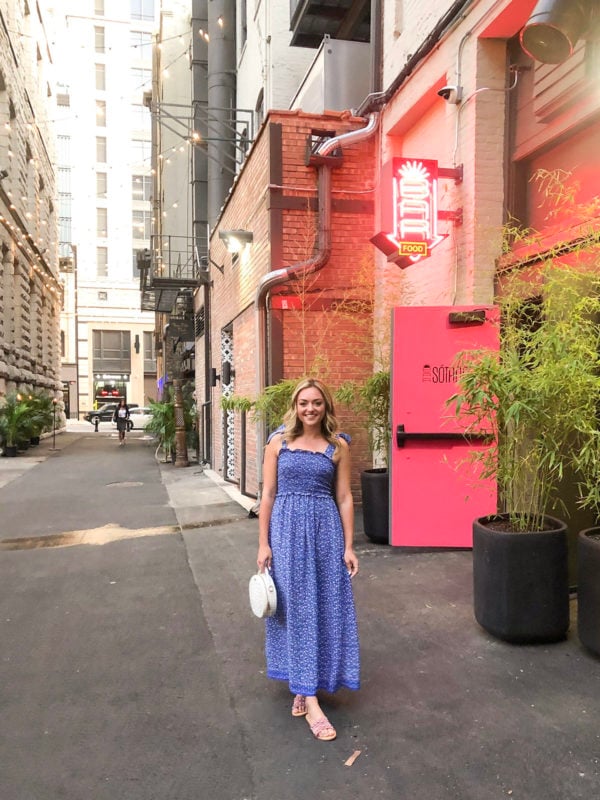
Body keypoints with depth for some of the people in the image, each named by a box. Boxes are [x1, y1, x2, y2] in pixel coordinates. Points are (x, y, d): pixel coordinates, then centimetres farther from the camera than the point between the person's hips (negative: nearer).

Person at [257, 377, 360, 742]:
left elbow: (344, 498, 4)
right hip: (287, 529, -1)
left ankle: (304, 686, 29)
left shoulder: (338, 445, 2)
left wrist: (349, 546, 1)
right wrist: (263, 543, -1)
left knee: (324, 606, 7)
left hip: (325, 530, 1)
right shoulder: (279, 441, 1)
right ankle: (309, 699, 11)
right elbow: (268, 494, 2)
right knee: (295, 606, 2)